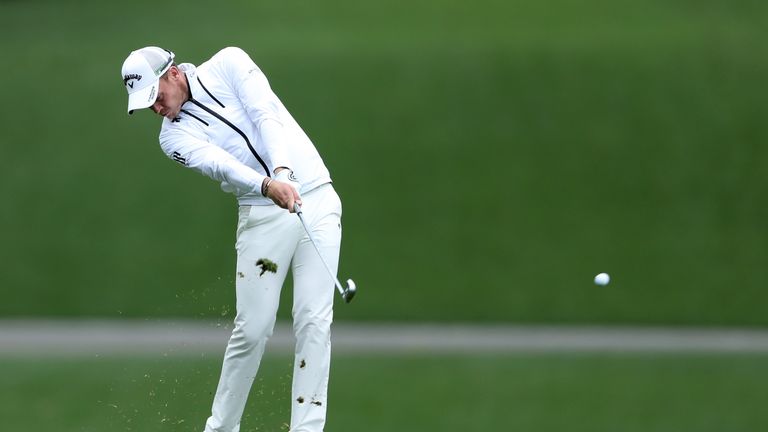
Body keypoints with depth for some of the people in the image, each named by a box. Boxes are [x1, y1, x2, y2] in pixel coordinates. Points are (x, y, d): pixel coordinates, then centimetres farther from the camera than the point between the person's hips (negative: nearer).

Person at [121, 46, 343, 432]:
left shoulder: (228, 64, 1)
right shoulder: (174, 135, -1)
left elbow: (266, 116, -14)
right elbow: (220, 165, -20)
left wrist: (283, 170, -31)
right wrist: (269, 186, -39)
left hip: (316, 200, 0)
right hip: (263, 214, 0)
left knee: (314, 323, -8)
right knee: (252, 328, -6)